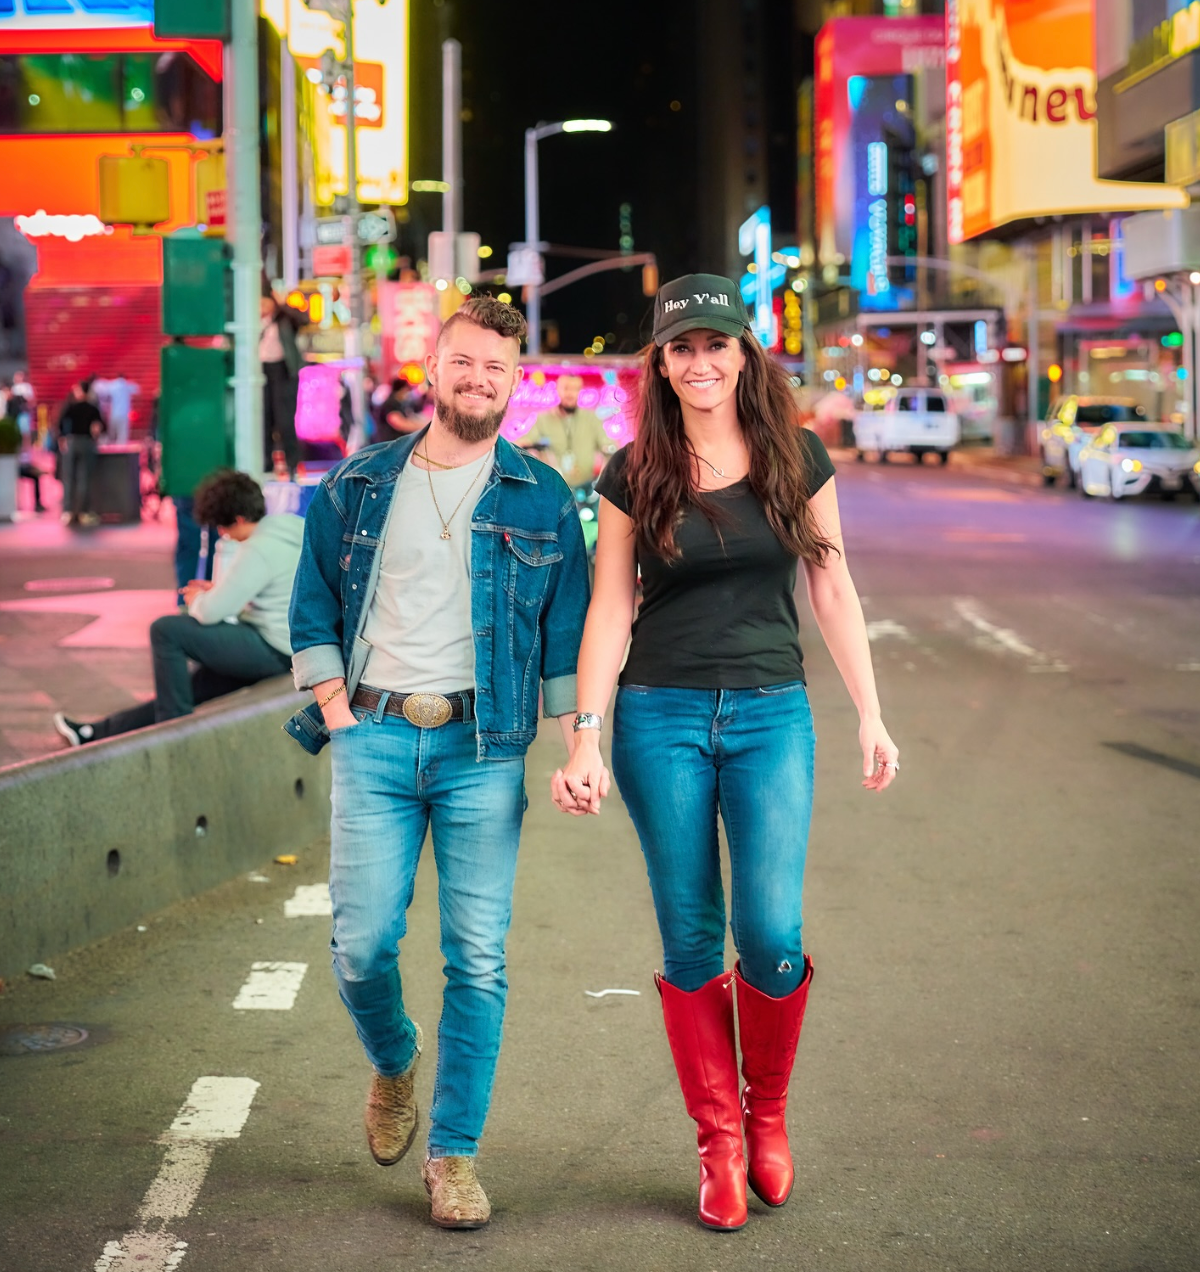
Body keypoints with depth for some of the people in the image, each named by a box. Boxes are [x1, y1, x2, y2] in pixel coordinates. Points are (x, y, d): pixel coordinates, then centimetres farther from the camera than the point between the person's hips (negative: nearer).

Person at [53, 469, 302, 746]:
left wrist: (197, 601, 4)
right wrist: (218, 588, 11)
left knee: (166, 630, -8)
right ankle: (101, 732, 24)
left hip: (271, 650, -10)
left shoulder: (259, 549, -21)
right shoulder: (287, 525, 9)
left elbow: (212, 612, -19)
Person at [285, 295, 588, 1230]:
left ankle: (455, 1155, 9)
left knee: (478, 959, -2)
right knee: (362, 945, -3)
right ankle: (394, 1064, 30)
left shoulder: (542, 498, 7)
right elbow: (313, 603, 15)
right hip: (374, 739, 1)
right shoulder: (358, 486, 10)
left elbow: (569, 627, 9)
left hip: (484, 747, -1)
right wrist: (333, 703, 3)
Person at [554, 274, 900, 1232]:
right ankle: (719, 1143, 17)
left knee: (771, 934, -9)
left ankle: (769, 1112, 17)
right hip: (661, 718, 0)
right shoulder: (635, 476, 2)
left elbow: (833, 590, 9)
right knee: (691, 939, 2)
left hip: (771, 717, 0)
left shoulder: (796, 460, 4)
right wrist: (587, 740, -6)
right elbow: (609, 611, 2)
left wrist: (871, 716, 5)